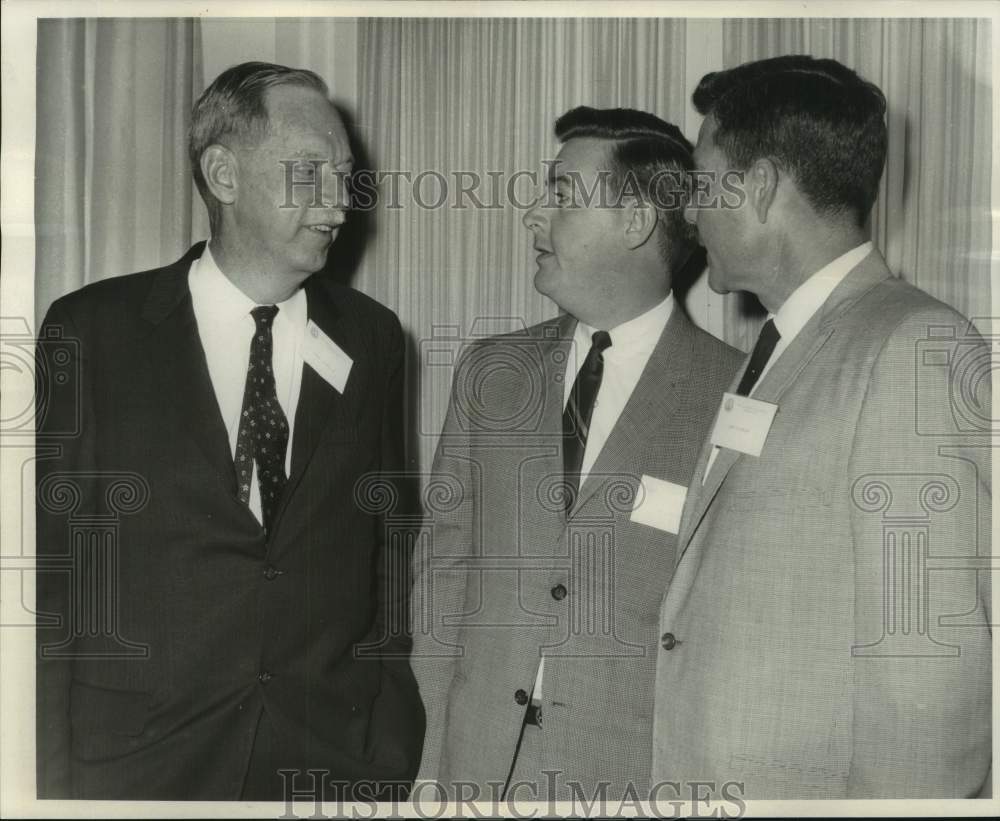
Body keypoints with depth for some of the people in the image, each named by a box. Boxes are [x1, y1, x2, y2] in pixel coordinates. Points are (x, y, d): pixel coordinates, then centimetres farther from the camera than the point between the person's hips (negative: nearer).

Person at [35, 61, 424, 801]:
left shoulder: (371, 337, 3)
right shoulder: (91, 330, -6)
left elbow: (386, 542, 6)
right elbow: (50, 564, -4)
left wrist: (391, 748, 2)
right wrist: (55, 774, -7)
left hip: (333, 756, 2)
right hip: (135, 762, -2)